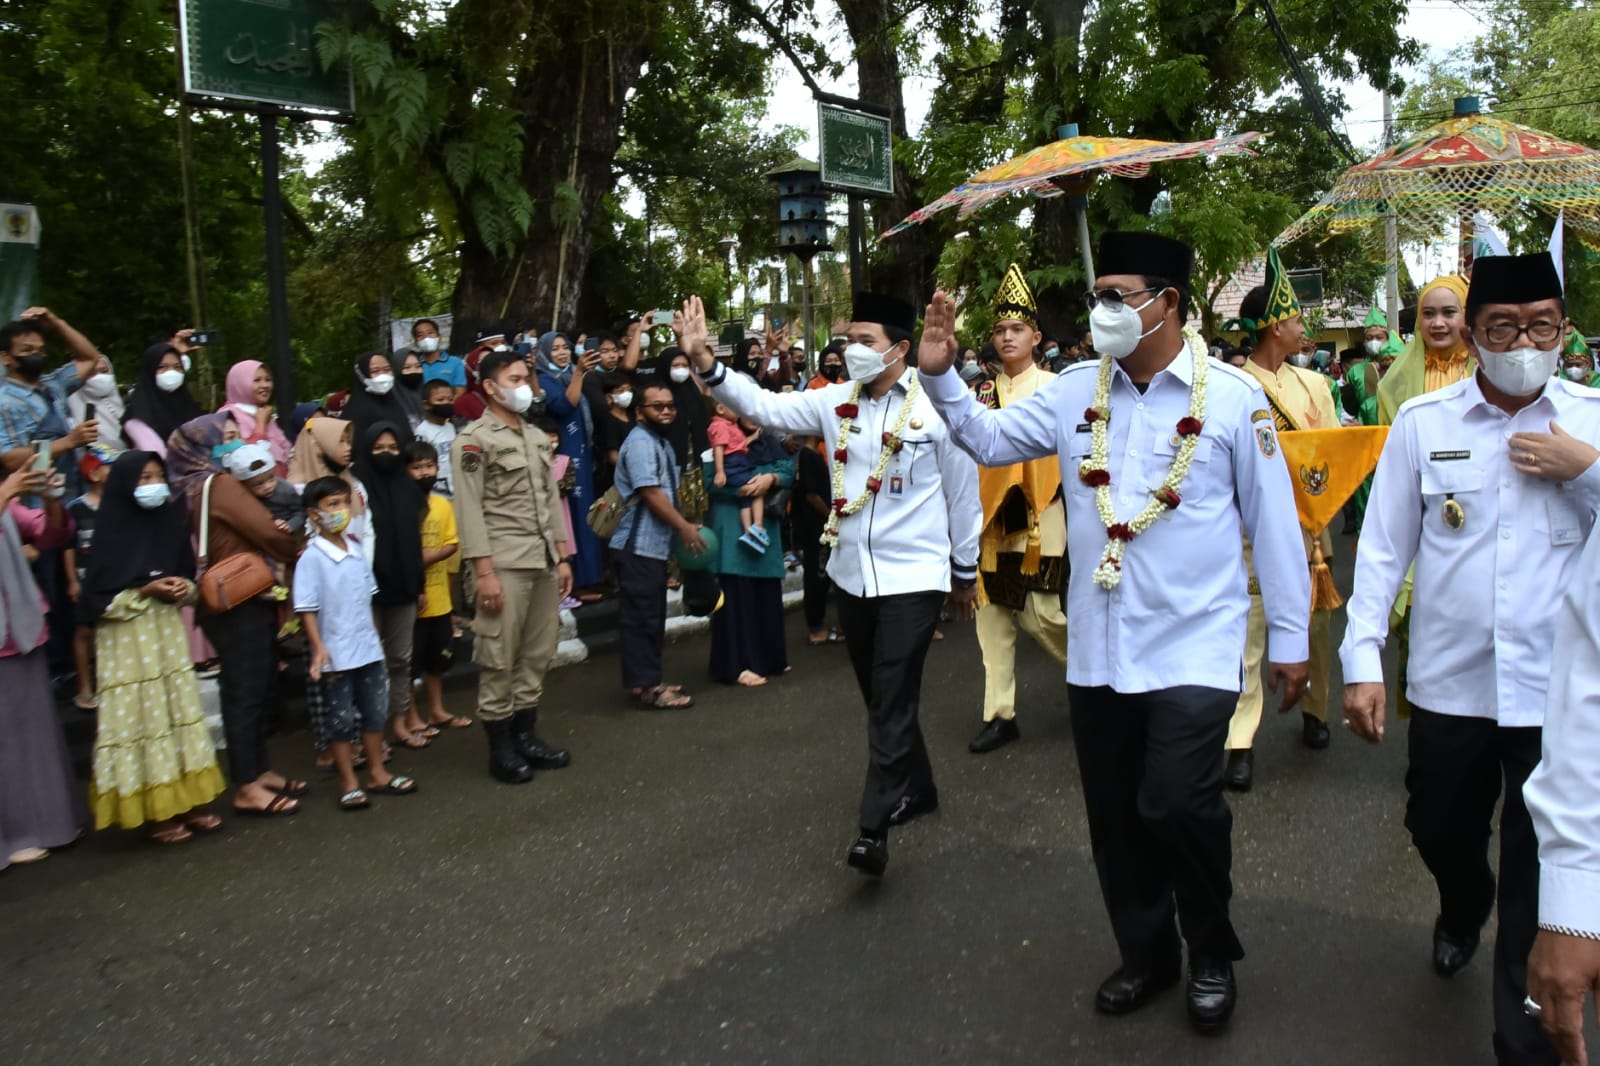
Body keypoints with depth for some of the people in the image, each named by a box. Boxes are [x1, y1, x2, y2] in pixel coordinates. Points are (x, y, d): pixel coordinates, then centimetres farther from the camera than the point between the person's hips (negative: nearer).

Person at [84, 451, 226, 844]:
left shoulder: (170, 522, 4)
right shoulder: (110, 534, -11)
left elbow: (190, 576, 15)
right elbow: (96, 601, -12)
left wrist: (185, 588, -6)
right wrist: (145, 592, -18)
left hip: (169, 634, 6)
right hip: (128, 641, -6)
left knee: (180, 713, 9)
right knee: (142, 718, 0)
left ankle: (186, 803, 18)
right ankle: (156, 814, 8)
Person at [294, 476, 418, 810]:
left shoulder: (356, 549, 4)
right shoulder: (311, 558, -14)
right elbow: (307, 609, -15)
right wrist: (318, 648, -20)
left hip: (368, 649, 6)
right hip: (336, 654, -6)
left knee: (375, 712, 15)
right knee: (340, 720, 6)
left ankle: (377, 773, 29)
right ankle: (348, 783, 18)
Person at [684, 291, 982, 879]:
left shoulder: (936, 407, -9)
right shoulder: (835, 401, 3)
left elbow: (963, 495, -2)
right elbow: (764, 406, -1)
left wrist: (965, 572, 5)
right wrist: (704, 362, -15)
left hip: (913, 577, -6)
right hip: (851, 574, 6)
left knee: (893, 699, -7)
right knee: (880, 695, 17)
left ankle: (874, 826, -3)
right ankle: (917, 788, 36)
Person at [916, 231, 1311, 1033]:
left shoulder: (1232, 397, -5)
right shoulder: (1075, 392, 5)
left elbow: (1273, 521, -2)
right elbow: (990, 438, 8)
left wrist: (1290, 638, 0)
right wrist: (939, 375, -7)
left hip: (1192, 649, -4)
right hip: (1096, 651, 4)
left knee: (1177, 805, -12)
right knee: (1115, 815, 13)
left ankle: (1211, 955, 18)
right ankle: (1145, 953, 37)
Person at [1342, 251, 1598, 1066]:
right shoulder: (1422, 421, -2)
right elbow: (1383, 546, -2)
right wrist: (1362, 659, -6)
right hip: (1447, 683, 1)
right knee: (1439, 833, 20)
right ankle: (1461, 913, 55)